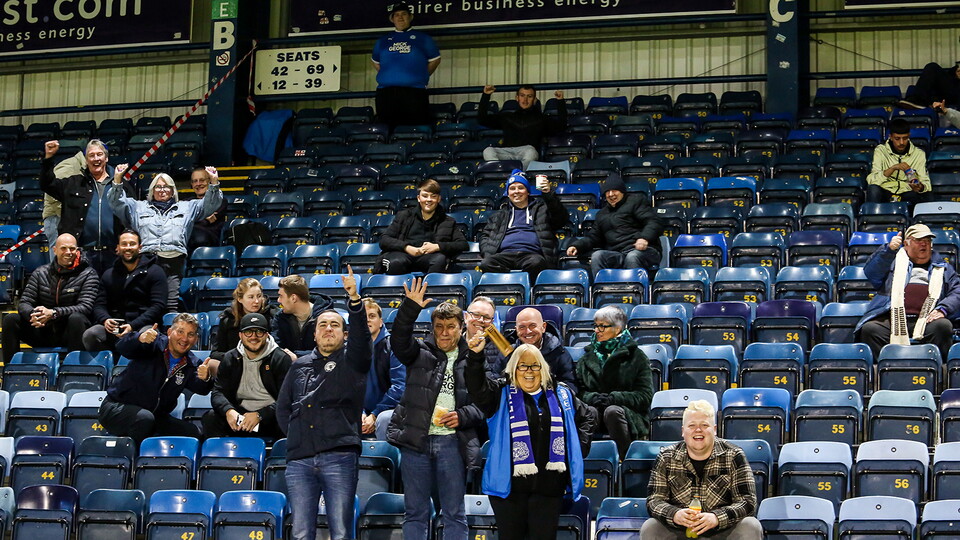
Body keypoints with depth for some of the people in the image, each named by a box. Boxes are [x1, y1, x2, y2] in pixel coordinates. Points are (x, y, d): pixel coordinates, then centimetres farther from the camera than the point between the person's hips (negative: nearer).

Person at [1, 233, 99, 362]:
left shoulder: (88, 274, 0)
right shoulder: (40, 273, 9)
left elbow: (86, 307, -14)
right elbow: (24, 303, 2)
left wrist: (53, 313, -29)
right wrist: (32, 314, -26)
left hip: (69, 335, -3)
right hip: (43, 334, 3)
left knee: (76, 318, -35)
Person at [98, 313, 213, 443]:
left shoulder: (191, 364, 4)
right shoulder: (154, 345, -10)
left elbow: (201, 389, -13)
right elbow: (122, 348, -28)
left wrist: (205, 378, -38)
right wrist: (140, 338, -51)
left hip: (156, 415, 6)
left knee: (193, 433, -9)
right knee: (145, 419, -37)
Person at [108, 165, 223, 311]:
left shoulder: (186, 208, 26)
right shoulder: (138, 207, 25)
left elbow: (210, 203, 18)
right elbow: (116, 202, 15)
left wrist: (214, 182, 1)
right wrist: (117, 179, -1)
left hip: (174, 262, 0)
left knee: (172, 307, -11)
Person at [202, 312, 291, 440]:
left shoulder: (281, 359, -1)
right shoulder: (230, 359, 10)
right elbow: (218, 392, 2)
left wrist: (259, 415, -24)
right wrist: (228, 411, -21)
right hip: (240, 414, 3)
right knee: (210, 418, -22)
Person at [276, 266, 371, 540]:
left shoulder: (351, 361, 10)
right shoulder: (300, 365, 21)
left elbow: (362, 336, -11)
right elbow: (283, 407, 25)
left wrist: (355, 299, -26)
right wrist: (295, 434, 9)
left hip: (339, 457, -3)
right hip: (300, 459, 3)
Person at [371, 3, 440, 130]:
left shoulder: (423, 39, 13)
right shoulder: (383, 41, 20)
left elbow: (434, 60, 18)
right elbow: (376, 63, 31)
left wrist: (421, 77, 12)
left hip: (414, 93, -2)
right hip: (385, 94, 2)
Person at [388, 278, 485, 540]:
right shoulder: (420, 353, 9)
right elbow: (399, 340, -11)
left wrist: (462, 416, -11)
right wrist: (410, 308, -23)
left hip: (453, 442, -1)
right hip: (416, 441, 1)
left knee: (454, 514, 4)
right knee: (415, 513, 6)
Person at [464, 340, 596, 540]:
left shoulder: (561, 395, 12)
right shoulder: (502, 394, 4)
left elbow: (588, 415, 25)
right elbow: (477, 385, -14)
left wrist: (580, 445, 11)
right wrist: (476, 356, -30)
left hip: (548, 485, 2)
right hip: (510, 484, -2)